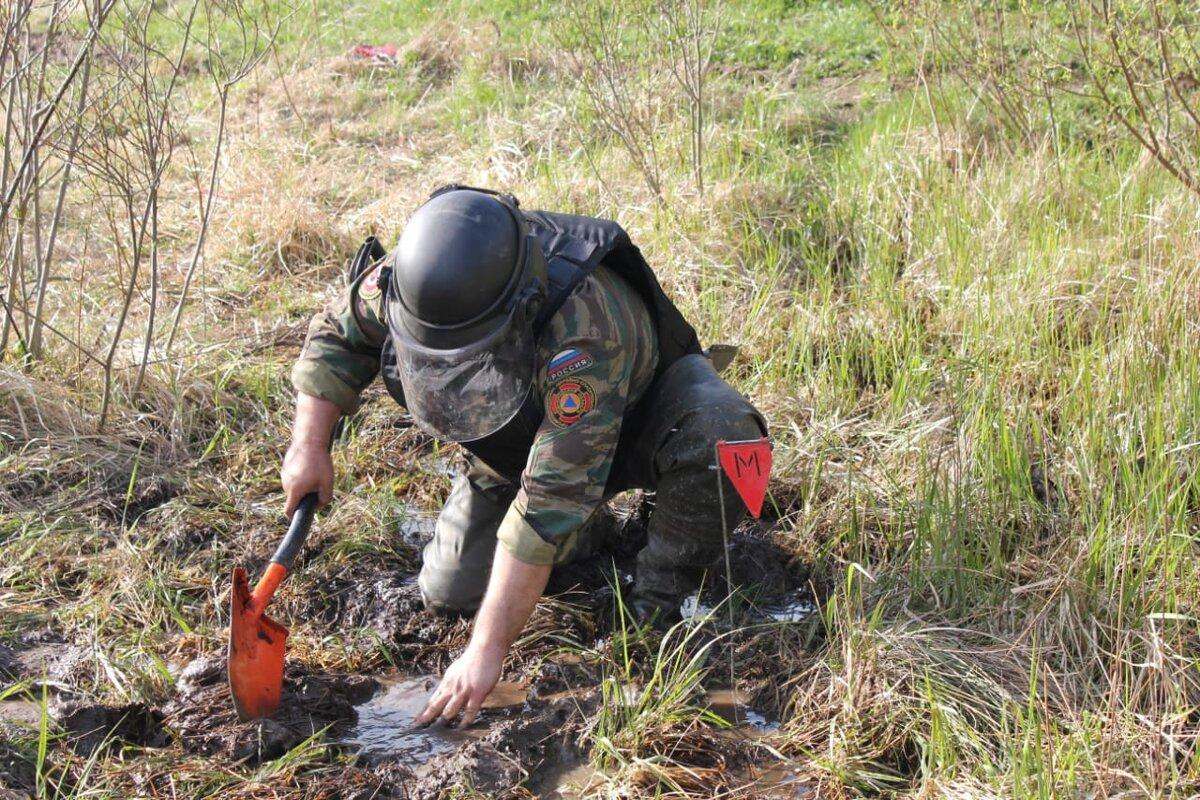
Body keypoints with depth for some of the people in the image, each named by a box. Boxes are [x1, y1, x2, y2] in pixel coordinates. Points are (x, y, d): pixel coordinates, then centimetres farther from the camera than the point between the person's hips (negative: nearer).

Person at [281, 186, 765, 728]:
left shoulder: (583, 327, -46)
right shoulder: (411, 276, -29)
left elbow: (551, 499, -45)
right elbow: (337, 333, -4)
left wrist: (486, 651, -42)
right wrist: (310, 443, -16)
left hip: (635, 410, -5)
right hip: (511, 438, 5)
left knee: (724, 437, -38)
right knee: (449, 593, -6)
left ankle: (661, 599, -12)